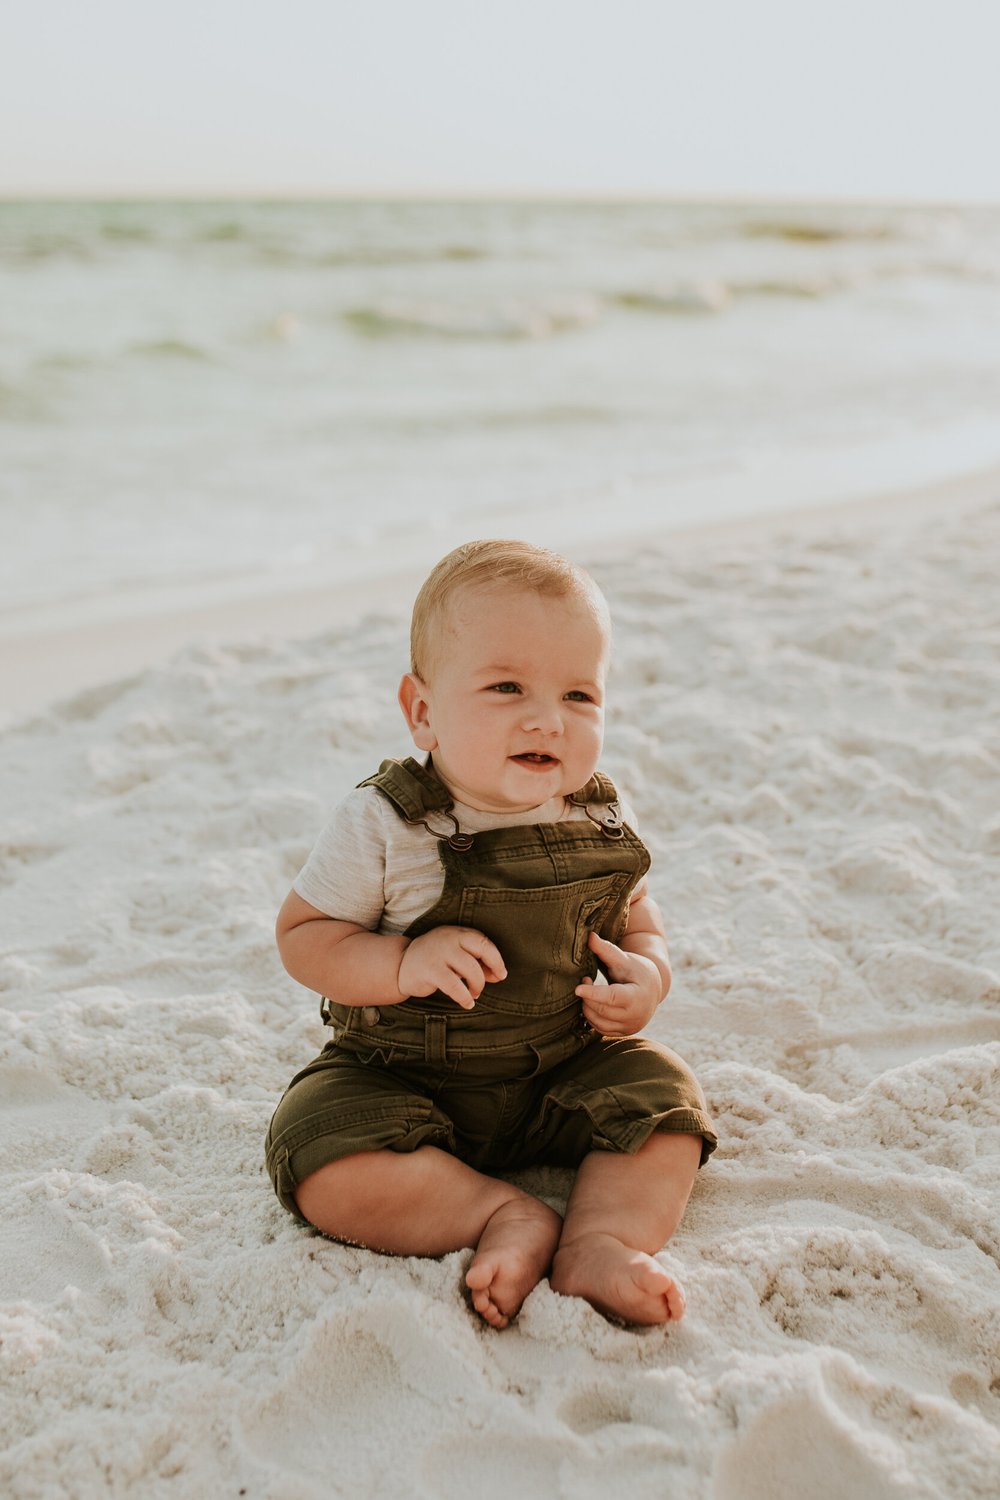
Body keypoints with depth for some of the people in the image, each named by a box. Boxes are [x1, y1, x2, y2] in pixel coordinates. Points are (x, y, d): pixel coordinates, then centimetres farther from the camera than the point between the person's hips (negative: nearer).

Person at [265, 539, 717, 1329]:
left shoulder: (602, 823, -6)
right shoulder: (384, 826, -18)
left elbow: (636, 916, 11)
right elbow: (303, 933, -11)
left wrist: (647, 975, -12)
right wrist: (404, 963, -29)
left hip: (568, 1071, 3)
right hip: (400, 1079, -2)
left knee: (667, 1100, -15)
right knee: (325, 1169, -26)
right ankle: (508, 1214, -17)